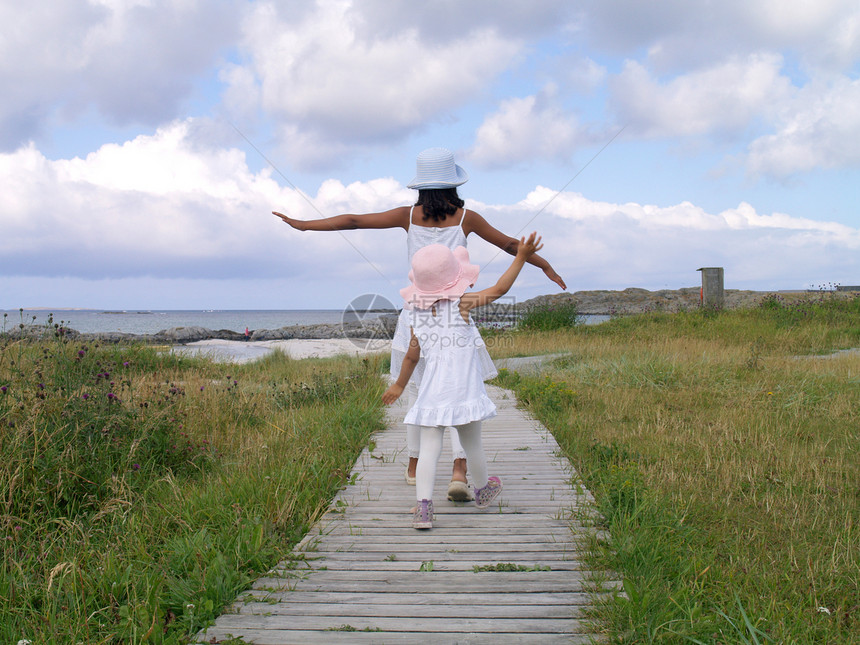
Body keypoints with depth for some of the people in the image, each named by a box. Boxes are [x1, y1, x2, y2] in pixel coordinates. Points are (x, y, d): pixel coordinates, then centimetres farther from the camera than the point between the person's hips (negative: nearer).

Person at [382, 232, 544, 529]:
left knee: (429, 449, -1)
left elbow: (412, 356, 13)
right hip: (464, 389, -2)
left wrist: (399, 384, 27)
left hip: (432, 392, 2)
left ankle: (423, 505, -14)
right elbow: (500, 288, -4)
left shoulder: (416, 313, 5)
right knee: (472, 445, 17)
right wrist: (521, 257, 4)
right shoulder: (462, 302, -6)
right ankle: (482, 491, 39)